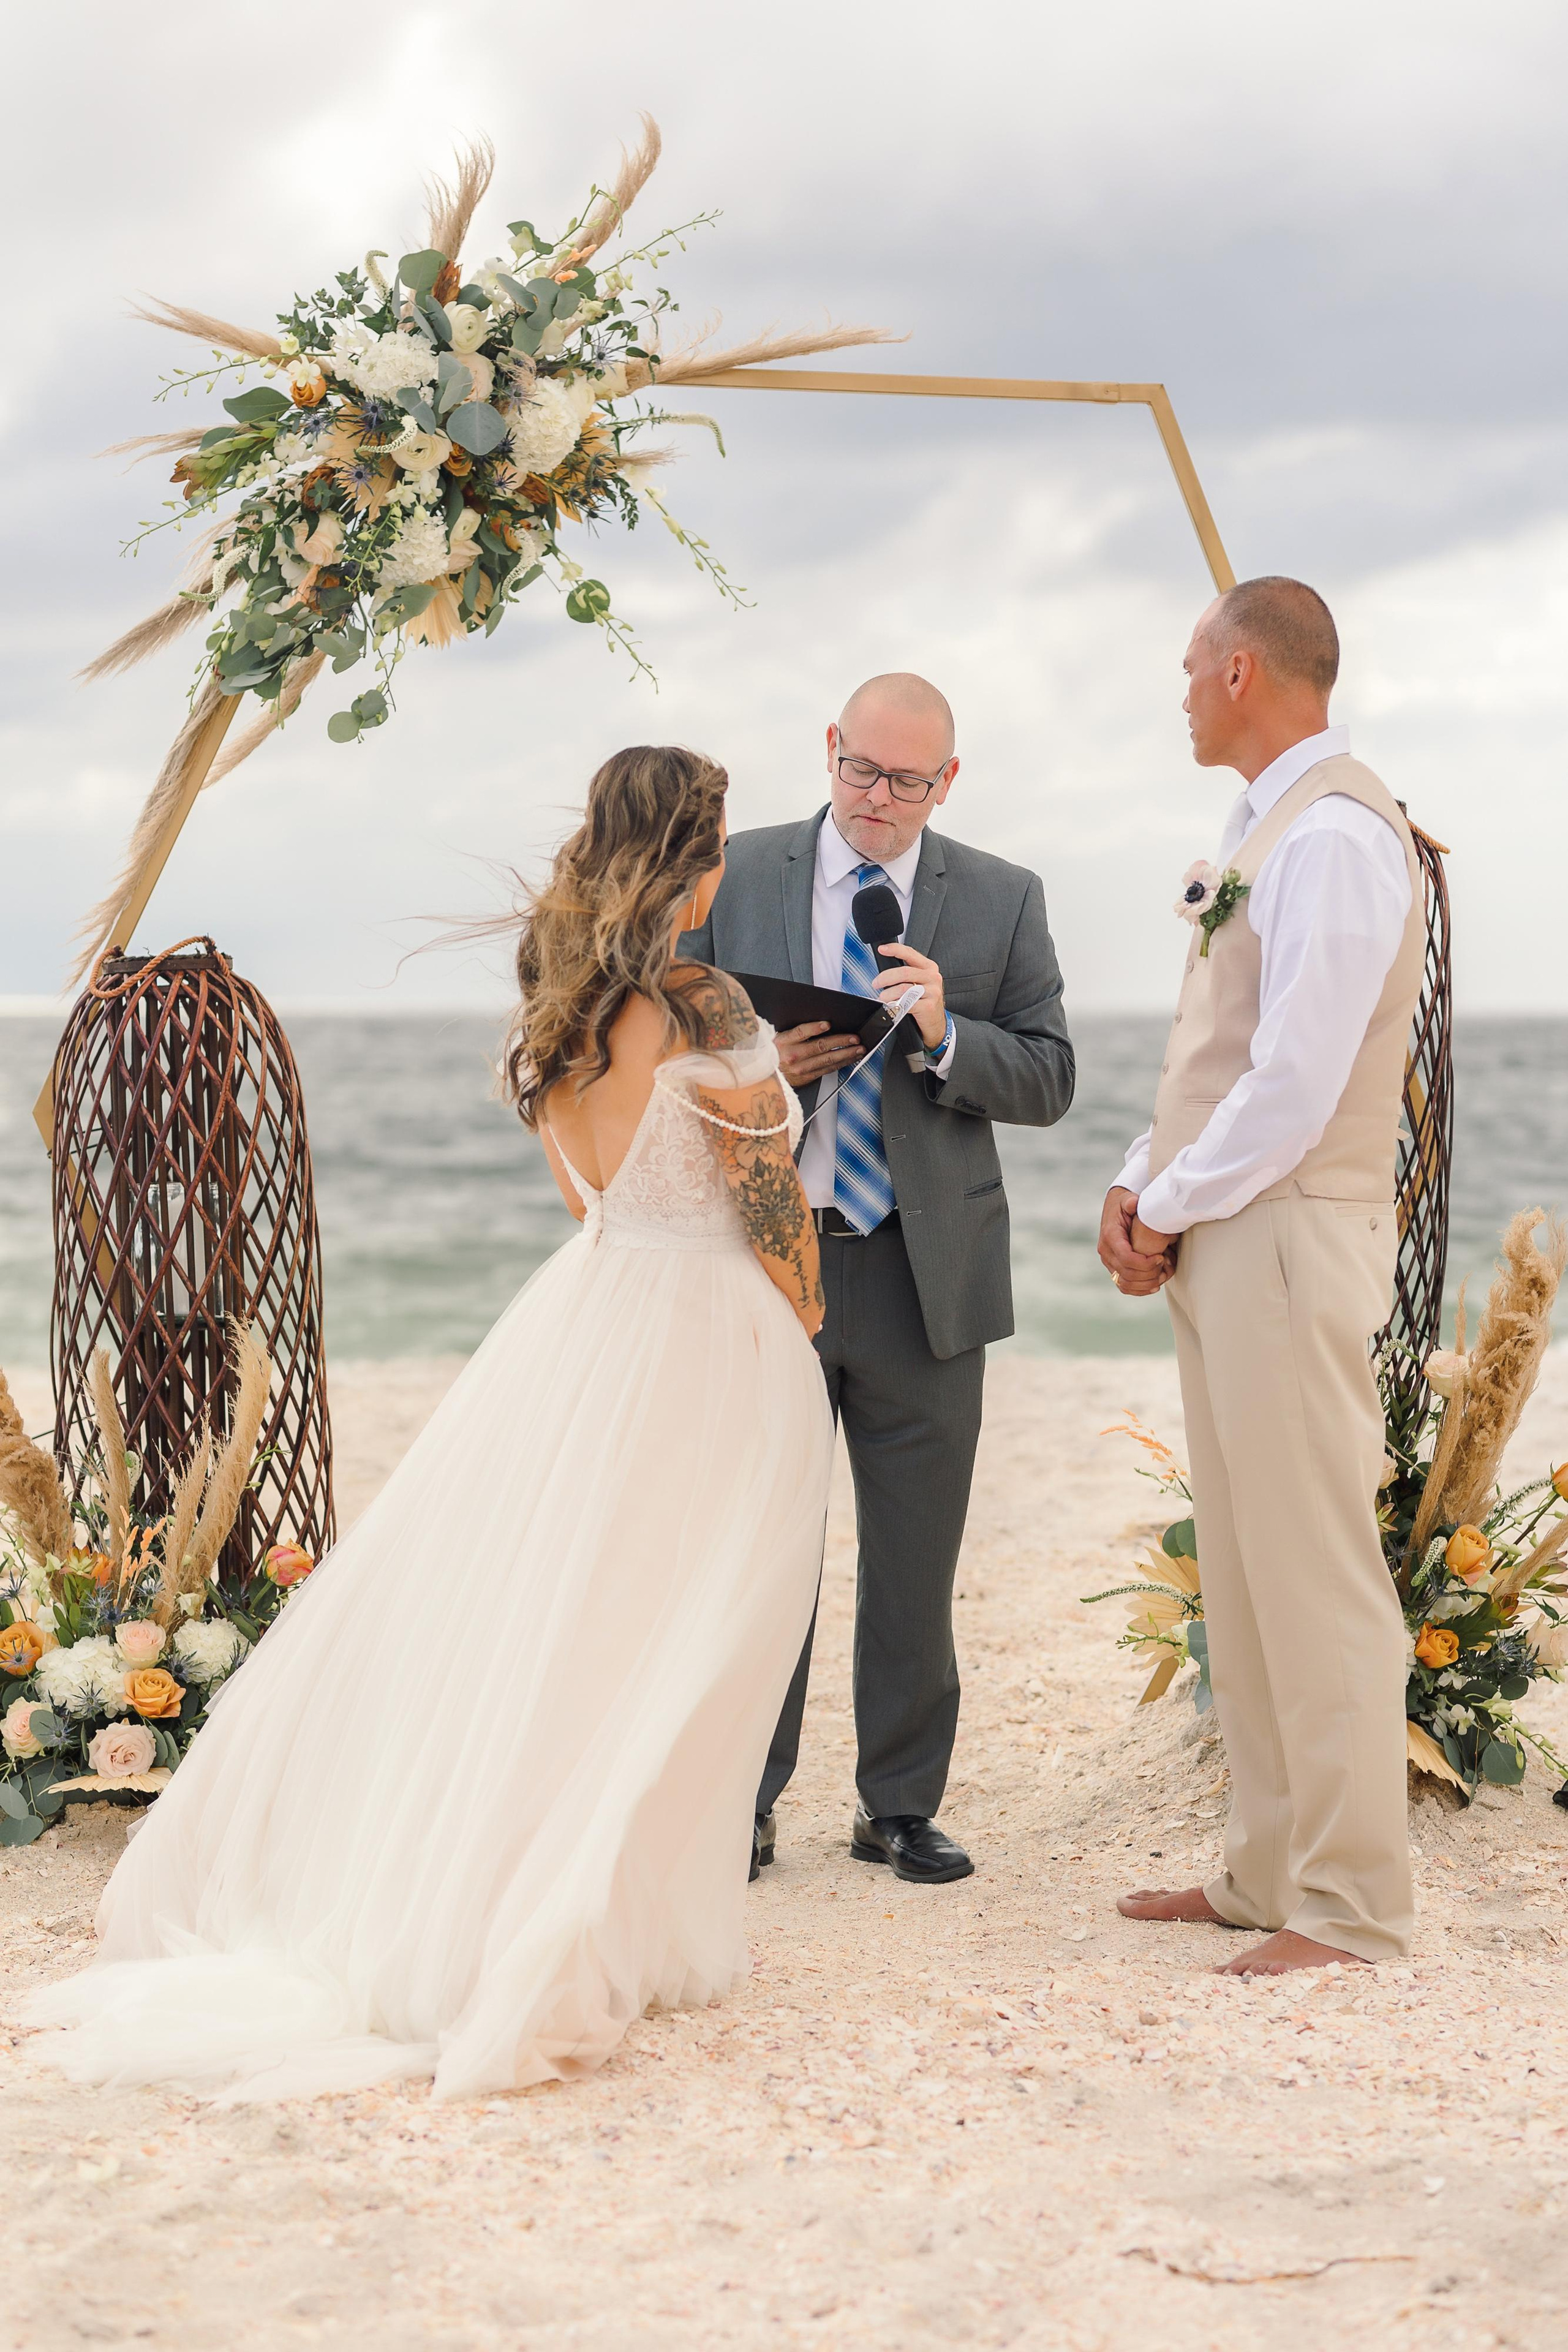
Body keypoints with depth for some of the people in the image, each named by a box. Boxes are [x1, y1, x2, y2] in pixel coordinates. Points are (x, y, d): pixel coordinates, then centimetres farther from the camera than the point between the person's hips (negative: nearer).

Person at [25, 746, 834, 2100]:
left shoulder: (553, 1015, 5)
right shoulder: (706, 1014, -16)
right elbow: (774, 1214, -10)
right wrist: (802, 1313, 10)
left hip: (587, 1320, 7)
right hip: (714, 1337, -6)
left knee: (478, 1596, 11)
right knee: (653, 1655, 2)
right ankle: (575, 1941, 5)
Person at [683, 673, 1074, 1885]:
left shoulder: (1004, 900, 6)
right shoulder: (734, 877, 5)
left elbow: (1049, 1078, 2)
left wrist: (944, 1037, -16)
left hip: (926, 1272, 1)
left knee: (916, 1559, 7)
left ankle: (901, 1806, 19)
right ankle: (743, 1801, 15)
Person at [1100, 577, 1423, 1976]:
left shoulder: (1333, 835, -15)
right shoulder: (1272, 831, 17)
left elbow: (1294, 1082, -21)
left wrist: (1169, 1211, -11)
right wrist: (1142, 1183, 6)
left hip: (1286, 1238, -10)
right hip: (1224, 1241, 10)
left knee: (1316, 1576, -5)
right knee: (1243, 1581, 14)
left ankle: (1351, 1905, 2)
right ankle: (1271, 1874, 23)